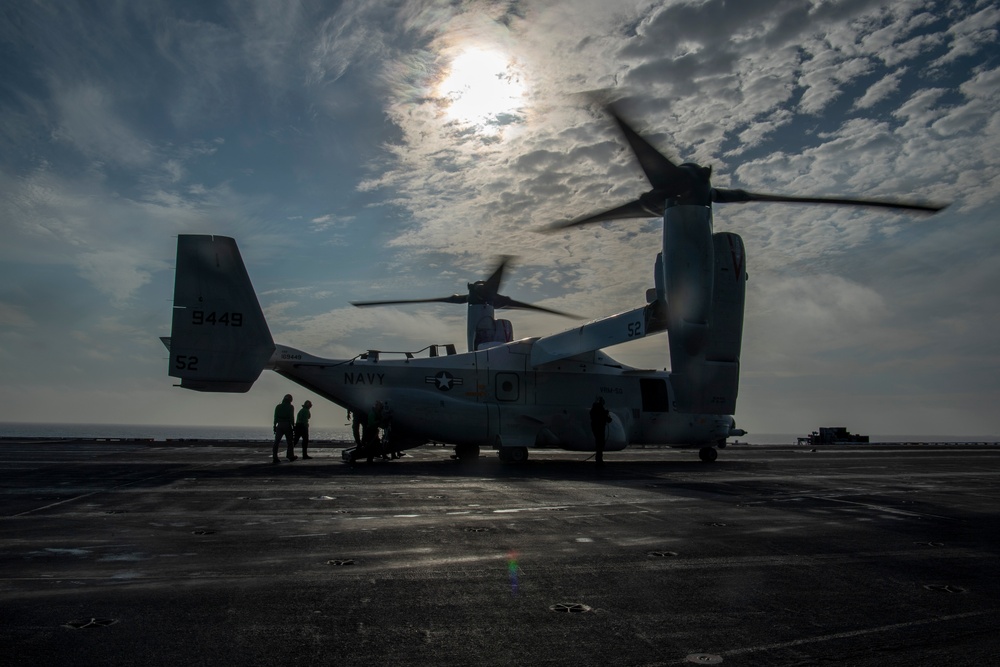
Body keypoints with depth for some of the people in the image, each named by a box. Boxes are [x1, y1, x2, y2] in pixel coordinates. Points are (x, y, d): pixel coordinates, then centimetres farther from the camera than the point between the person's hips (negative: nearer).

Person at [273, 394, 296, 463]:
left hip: (279, 426, 3)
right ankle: (291, 456, 20)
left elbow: (275, 417, 7)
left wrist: (275, 426, 11)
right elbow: (292, 418, -8)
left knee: (276, 442, -1)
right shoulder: (290, 407, -2)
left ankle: (274, 458, -10)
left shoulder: (278, 406, 9)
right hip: (287, 425, -3)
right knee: (290, 442, 11)